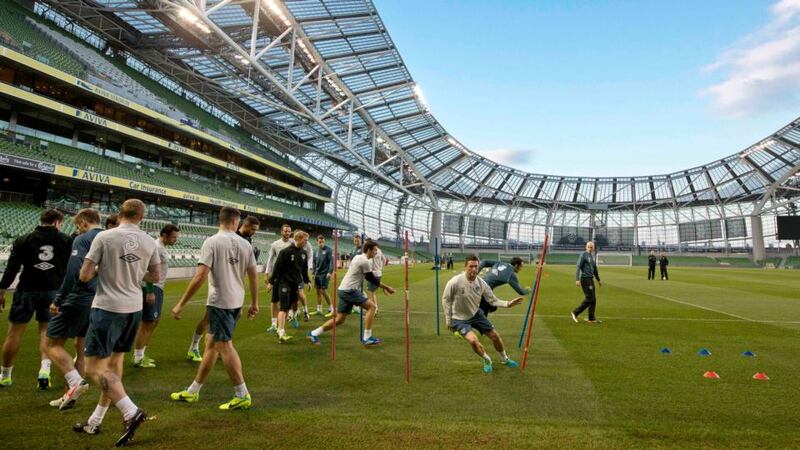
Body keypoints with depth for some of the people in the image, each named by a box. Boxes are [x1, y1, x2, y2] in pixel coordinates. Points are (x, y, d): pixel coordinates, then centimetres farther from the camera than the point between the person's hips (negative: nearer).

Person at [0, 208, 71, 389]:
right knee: (46, 331, 10)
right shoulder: (66, 240, 1)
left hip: (27, 291, -1)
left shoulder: (23, 240, 0)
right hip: (53, 291, 1)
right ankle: (45, 369, -3)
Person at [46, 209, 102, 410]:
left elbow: (73, 273, -20)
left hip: (78, 300, -7)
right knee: (82, 347, 16)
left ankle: (76, 382, -10)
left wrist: (58, 300, -15)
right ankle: (72, 394, 21)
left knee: (53, 344, 6)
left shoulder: (82, 240, -8)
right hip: (99, 302, 7)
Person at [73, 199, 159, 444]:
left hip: (108, 308, -5)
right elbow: (155, 276, 10)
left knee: (95, 368, 1)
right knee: (114, 364, 16)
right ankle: (95, 422, 29)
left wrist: (100, 269, 10)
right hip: (134, 309, 6)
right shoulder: (149, 242, 1)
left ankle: (131, 412, -11)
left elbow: (84, 276, -9)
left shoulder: (104, 237, -11)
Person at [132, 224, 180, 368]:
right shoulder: (155, 247, -17)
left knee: (154, 321, 15)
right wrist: (150, 291, -25)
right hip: (151, 288, -10)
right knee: (147, 323, -3)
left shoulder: (163, 247, 14)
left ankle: (141, 355, 24)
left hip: (158, 288, 10)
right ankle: (138, 359, 6)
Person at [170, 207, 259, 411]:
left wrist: (181, 304, -10)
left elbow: (201, 276, -17)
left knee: (224, 346, 1)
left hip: (219, 302, -6)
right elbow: (253, 275, 6)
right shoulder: (244, 243, 4)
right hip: (236, 301, 6)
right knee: (211, 343, 17)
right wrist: (254, 303, 16)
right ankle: (193, 391, 31)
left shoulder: (212, 242, -11)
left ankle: (242, 396, 7)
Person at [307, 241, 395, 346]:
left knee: (340, 319, 13)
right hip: (349, 290, -10)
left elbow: (368, 277, 23)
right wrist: (386, 287, 1)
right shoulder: (365, 261, -13)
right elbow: (372, 279, -8)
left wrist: (383, 287, 21)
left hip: (344, 290, 10)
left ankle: (313, 333, 18)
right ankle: (367, 337, -7)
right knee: (371, 306, -9)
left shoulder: (359, 257, 17)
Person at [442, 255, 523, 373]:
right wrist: (448, 321, -10)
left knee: (495, 335, 9)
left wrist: (508, 304, -25)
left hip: (476, 314, 4)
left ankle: (504, 359, 39)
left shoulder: (481, 283, -14)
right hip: (460, 319, -4)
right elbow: (446, 300, -13)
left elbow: (493, 300, -8)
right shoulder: (455, 282, -27)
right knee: (473, 340, -25)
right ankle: (487, 360, 7)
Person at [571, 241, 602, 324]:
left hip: (590, 279, 9)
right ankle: (575, 312, -1)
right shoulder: (583, 255, -10)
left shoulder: (592, 256, 17)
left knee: (593, 299, 6)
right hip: (585, 279, -9)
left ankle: (591, 318, 11)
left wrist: (598, 280, 27)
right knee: (589, 298, -10)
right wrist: (577, 280, -23)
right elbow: (578, 267, -16)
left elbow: (595, 270, 26)